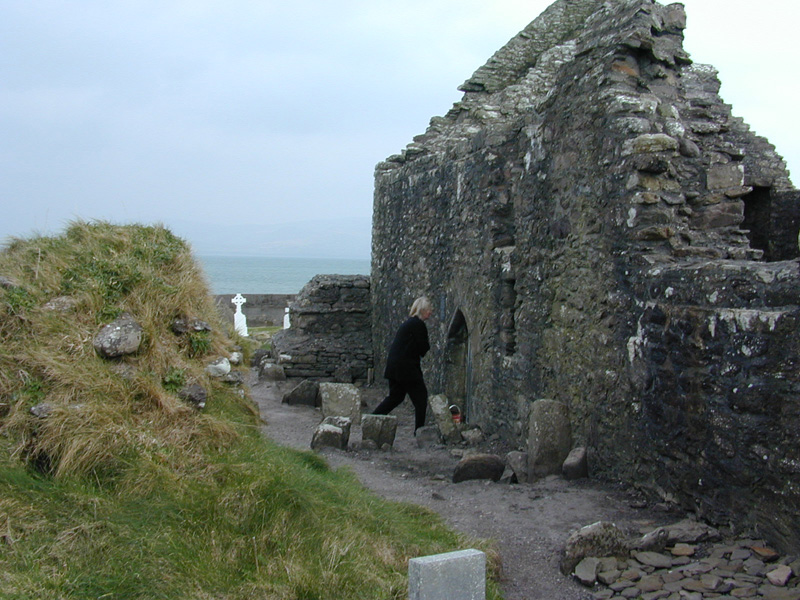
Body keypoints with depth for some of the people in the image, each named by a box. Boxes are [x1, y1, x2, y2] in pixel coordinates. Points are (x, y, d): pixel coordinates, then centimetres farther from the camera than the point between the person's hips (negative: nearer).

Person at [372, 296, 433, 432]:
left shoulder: (409, 322, 18)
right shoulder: (418, 324, -13)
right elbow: (424, 348, -11)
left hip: (394, 366, 9)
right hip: (405, 368, -9)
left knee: (395, 396, 17)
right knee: (420, 396, 2)